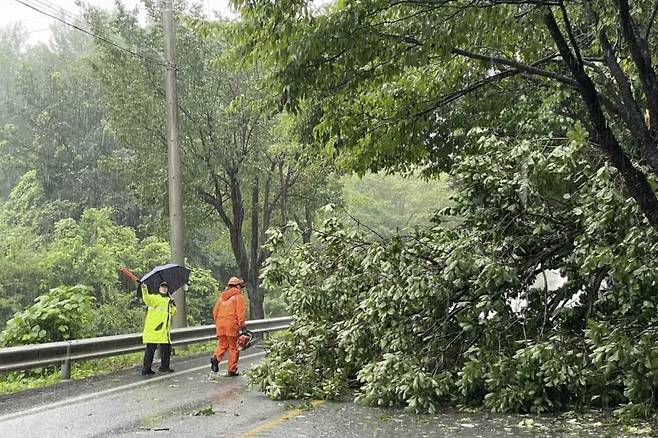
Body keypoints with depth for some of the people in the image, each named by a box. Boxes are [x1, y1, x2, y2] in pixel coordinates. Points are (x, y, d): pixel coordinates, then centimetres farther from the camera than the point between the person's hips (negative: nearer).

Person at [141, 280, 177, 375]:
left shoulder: (168, 300, 20)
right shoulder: (154, 298, -2)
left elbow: (172, 313, 22)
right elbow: (147, 300, -26)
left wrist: (172, 305, 3)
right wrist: (144, 290, -43)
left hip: (164, 330, 7)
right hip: (153, 329, -7)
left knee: (166, 348, 14)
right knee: (150, 348, -6)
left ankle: (164, 366, 28)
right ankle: (146, 369, -2)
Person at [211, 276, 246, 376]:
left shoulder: (222, 296, 17)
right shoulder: (238, 296, -1)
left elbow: (215, 311, 16)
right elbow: (241, 312, -10)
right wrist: (242, 326, -10)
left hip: (220, 324, 5)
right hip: (232, 324, -5)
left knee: (222, 345, 15)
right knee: (233, 348, 4)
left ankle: (215, 358, -13)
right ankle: (232, 370, 5)